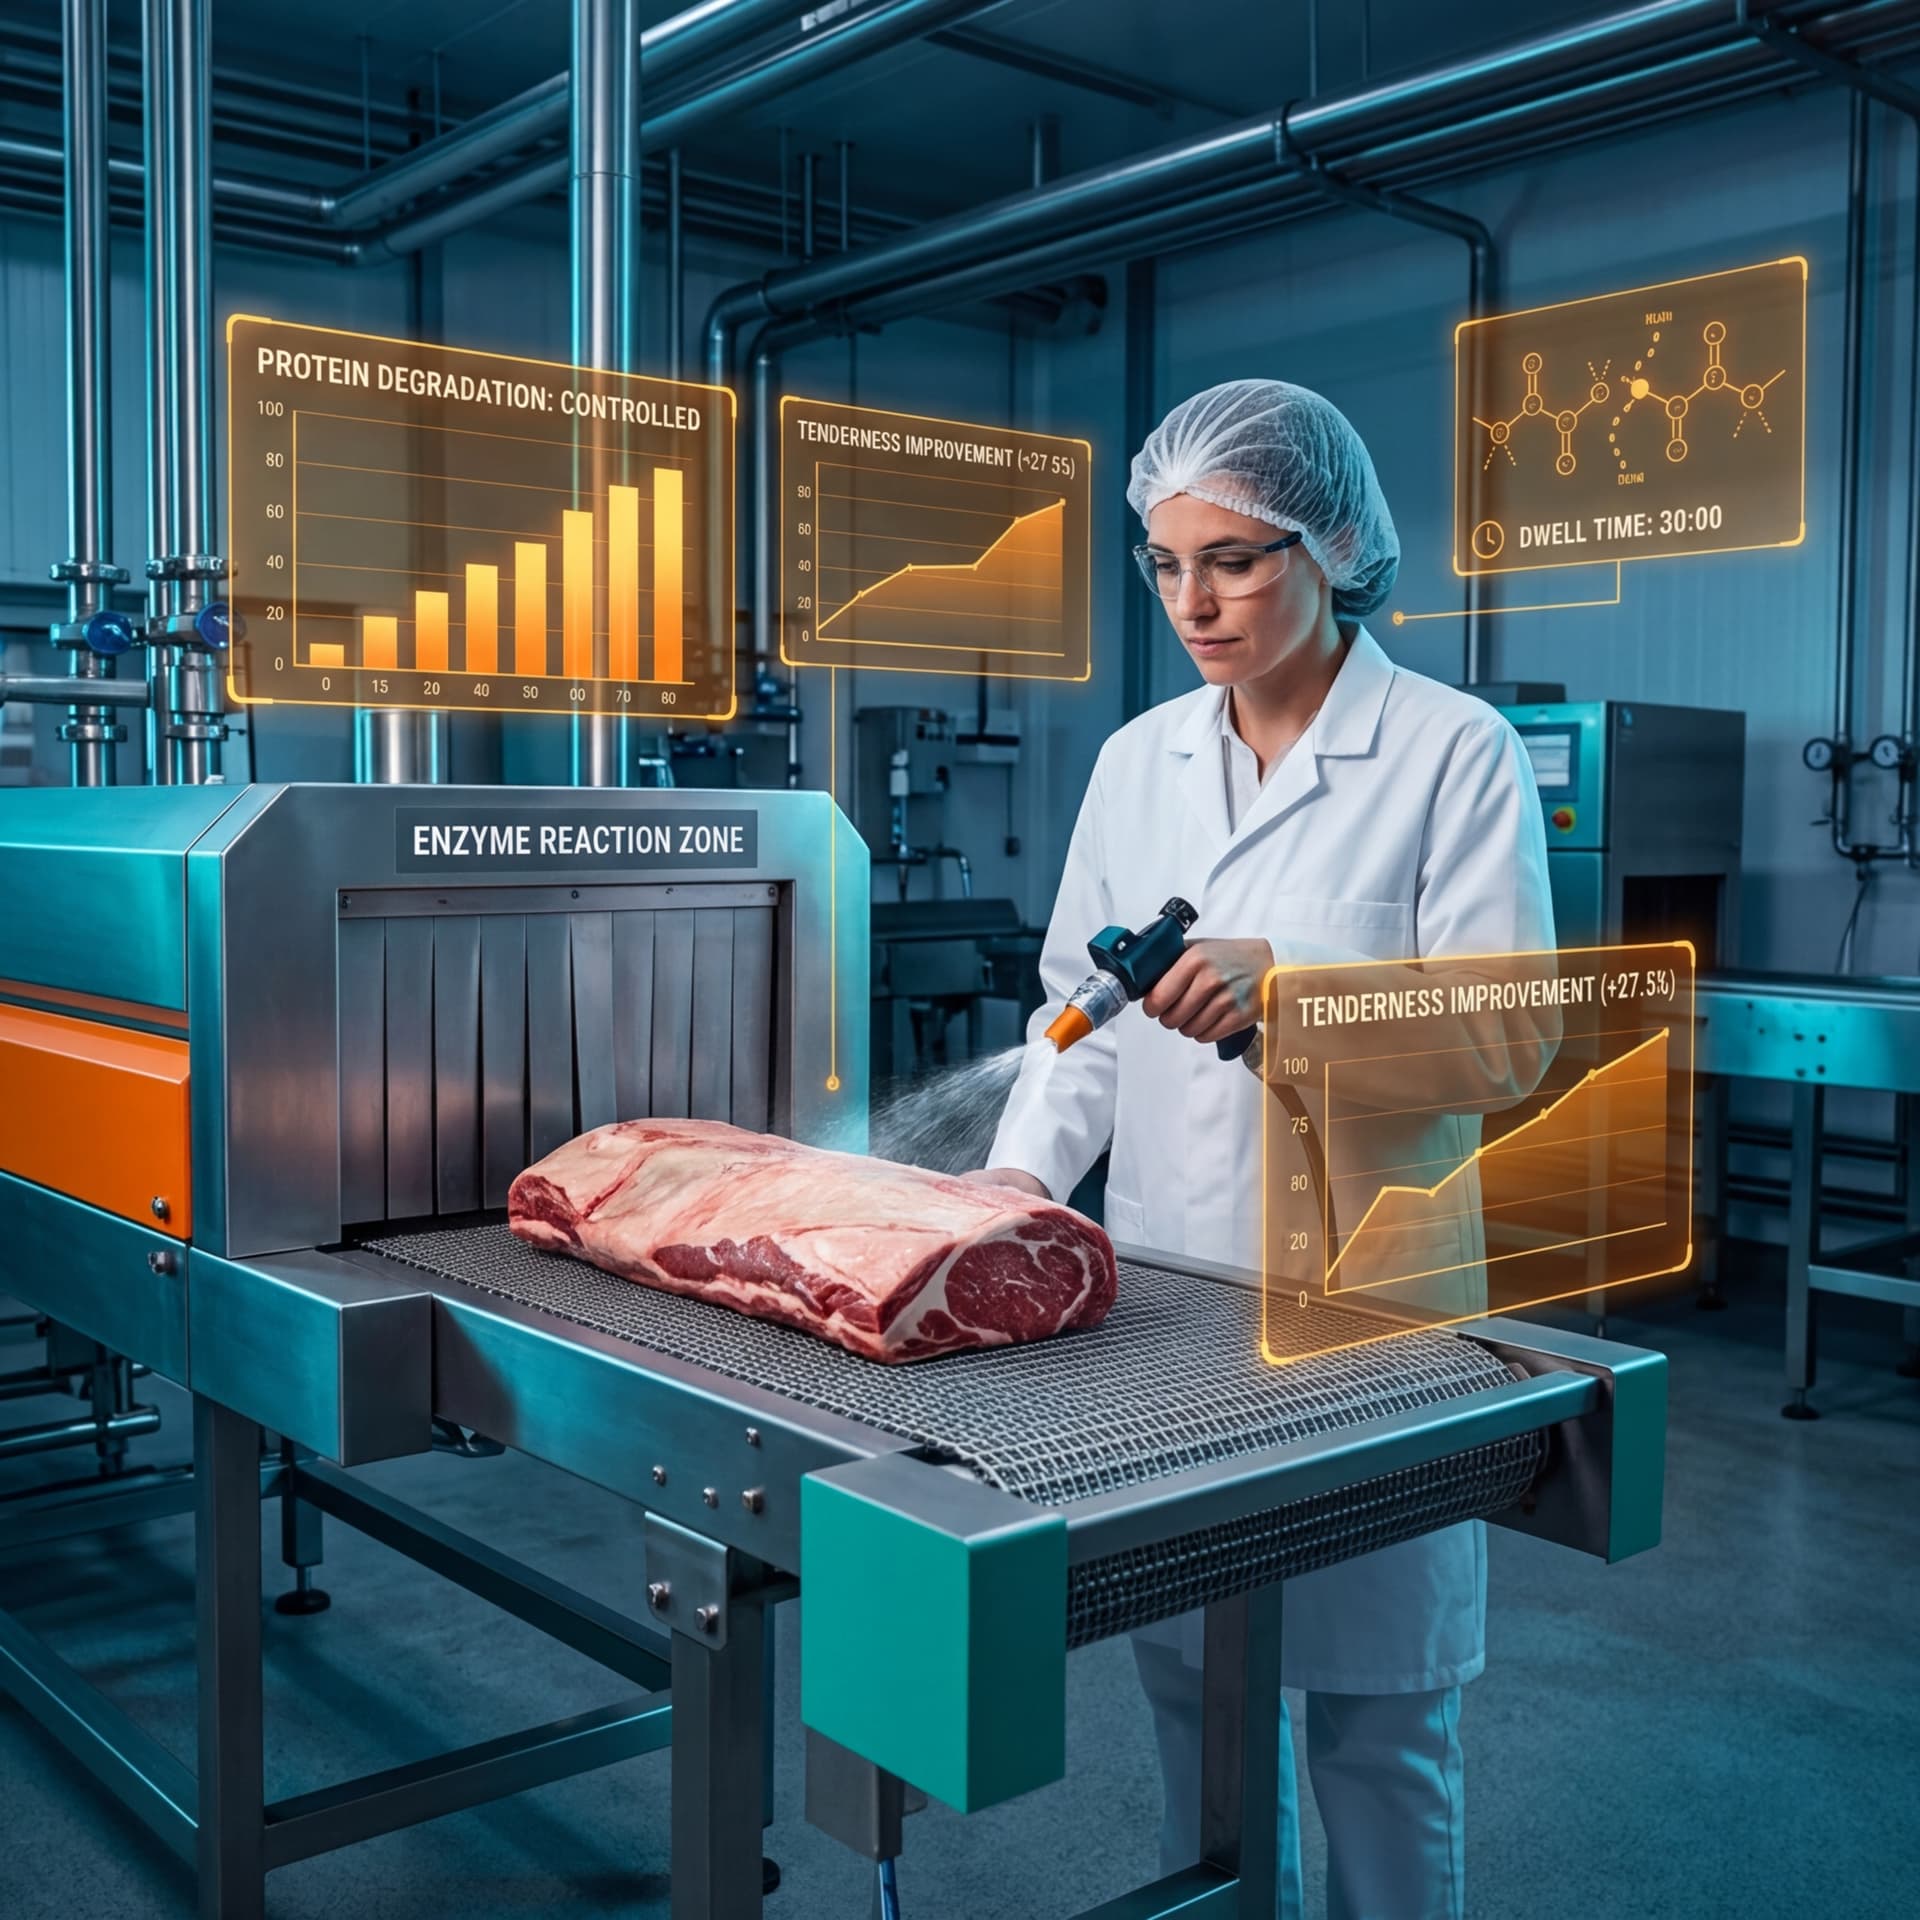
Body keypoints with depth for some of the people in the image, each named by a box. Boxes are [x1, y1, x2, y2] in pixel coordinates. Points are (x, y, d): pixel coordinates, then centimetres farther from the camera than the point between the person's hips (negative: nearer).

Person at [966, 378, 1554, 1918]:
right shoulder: (1139, 761, 8)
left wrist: (1291, 982, -26)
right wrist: (1024, 1170, -3)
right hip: (1165, 1290, 4)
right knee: (1190, 1679, 14)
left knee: (1373, 1707, 7)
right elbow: (1082, 1003, 12)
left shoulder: (1456, 752, -6)